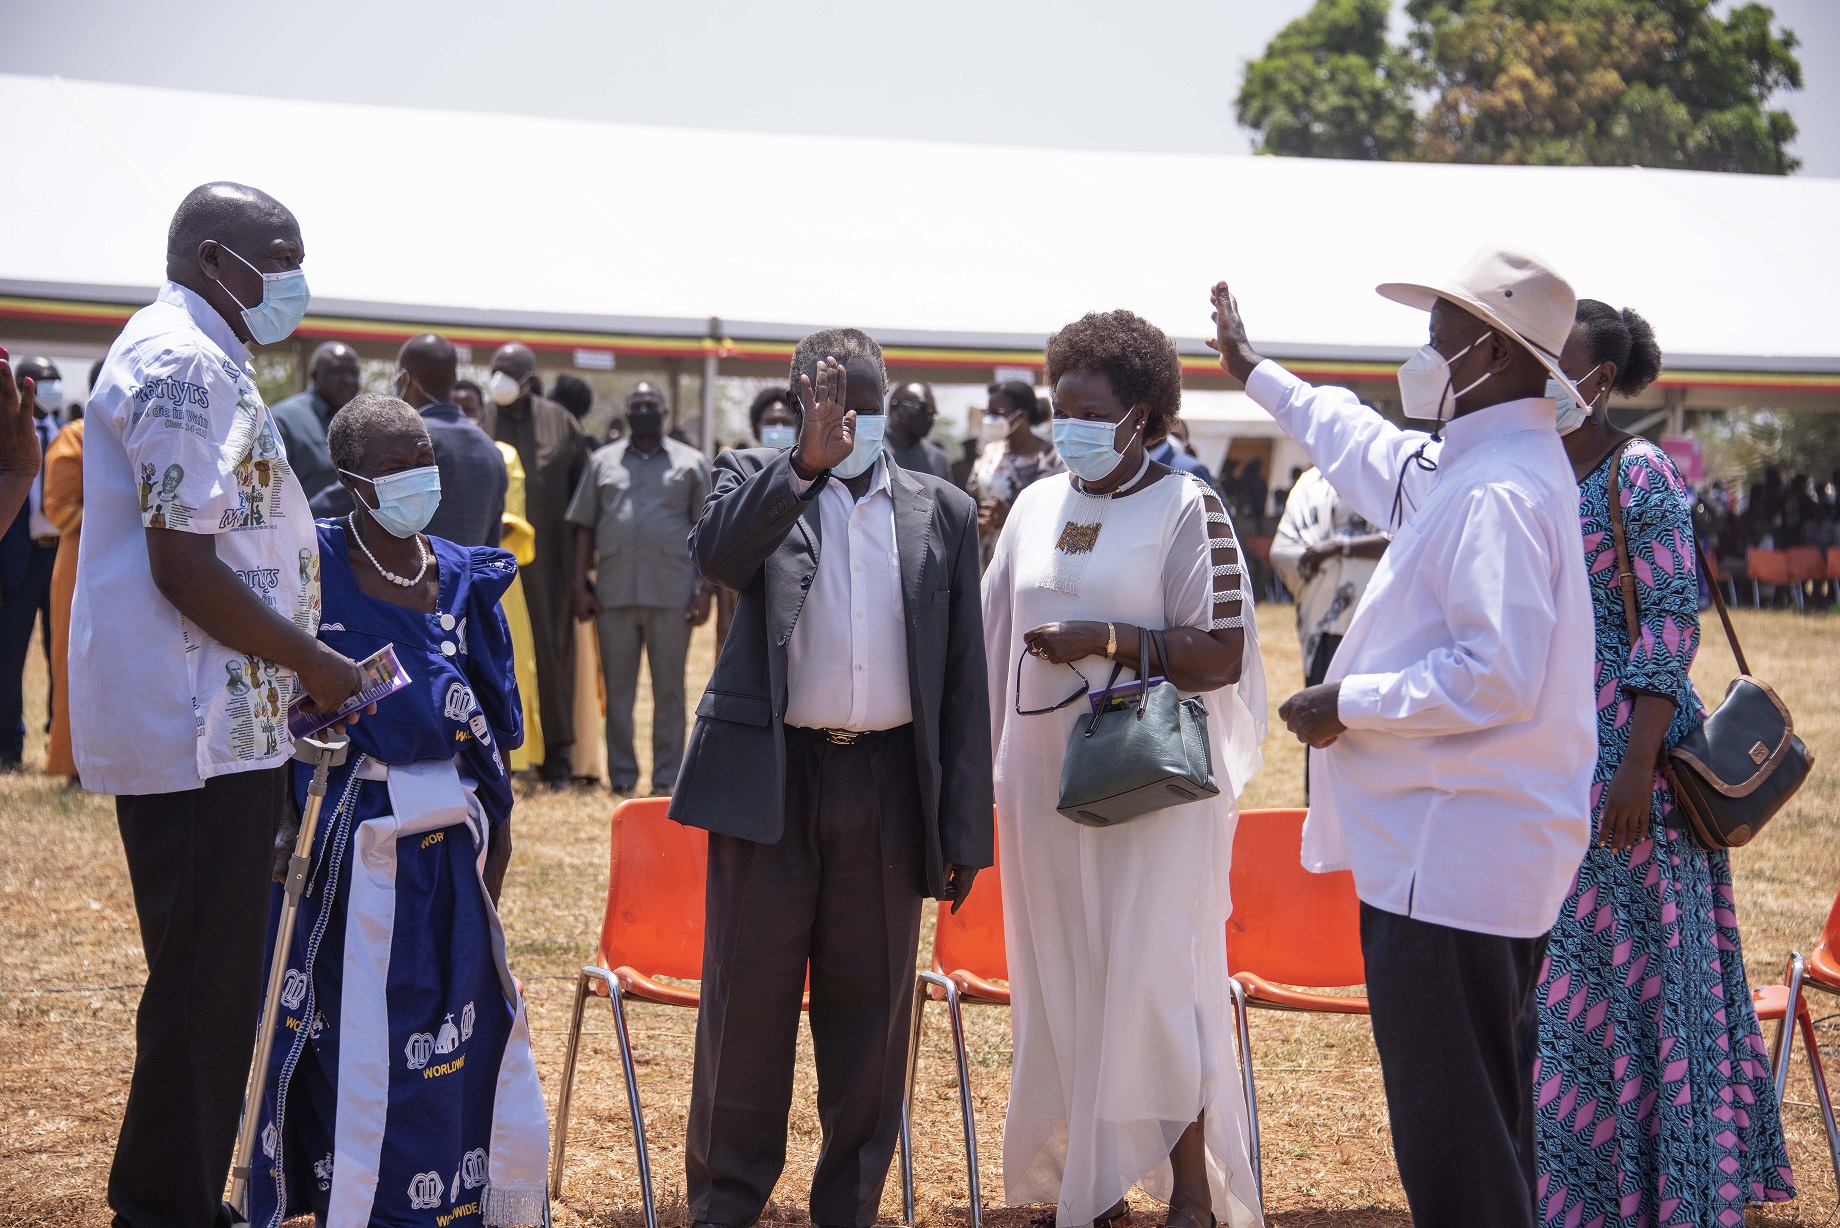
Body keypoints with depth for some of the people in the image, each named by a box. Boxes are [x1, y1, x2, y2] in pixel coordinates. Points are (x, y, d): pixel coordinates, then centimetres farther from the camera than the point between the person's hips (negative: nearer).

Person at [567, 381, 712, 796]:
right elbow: (584, 527, 12)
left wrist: (704, 590, -3)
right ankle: (622, 775, 12)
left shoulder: (691, 463, 9)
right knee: (618, 689, 5)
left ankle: (666, 778, 5)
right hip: (614, 593, 2)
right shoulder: (603, 462, 13)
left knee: (669, 690, 1)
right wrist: (580, 586, 3)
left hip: (672, 595, -2)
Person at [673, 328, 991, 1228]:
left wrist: (964, 826, 4)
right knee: (748, 994, 3)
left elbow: (964, 675, 9)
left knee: (871, 1004, 7)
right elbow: (716, 553, -19)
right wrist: (807, 462, -30)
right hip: (769, 775, -2)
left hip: (888, 785, 2)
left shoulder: (943, 512, 10)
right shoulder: (757, 480, 6)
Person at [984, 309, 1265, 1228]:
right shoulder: (1036, 507, 10)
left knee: (1149, 978, -5)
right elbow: (998, 642, 17)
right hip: (1044, 775, 6)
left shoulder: (1186, 510, -7)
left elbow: (1220, 657, -11)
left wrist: (1107, 640, -20)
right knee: (1062, 984, 8)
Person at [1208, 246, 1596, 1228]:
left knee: (1449, 1125, -6)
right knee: (1483, 1117, 18)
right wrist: (1257, 373, 45)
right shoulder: (1466, 465, 14)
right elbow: (1368, 448, 35)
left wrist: (1352, 703, -16)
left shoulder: (1498, 492, -19)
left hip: (1450, 858, -11)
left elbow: (1497, 674, -26)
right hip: (1488, 852, 11)